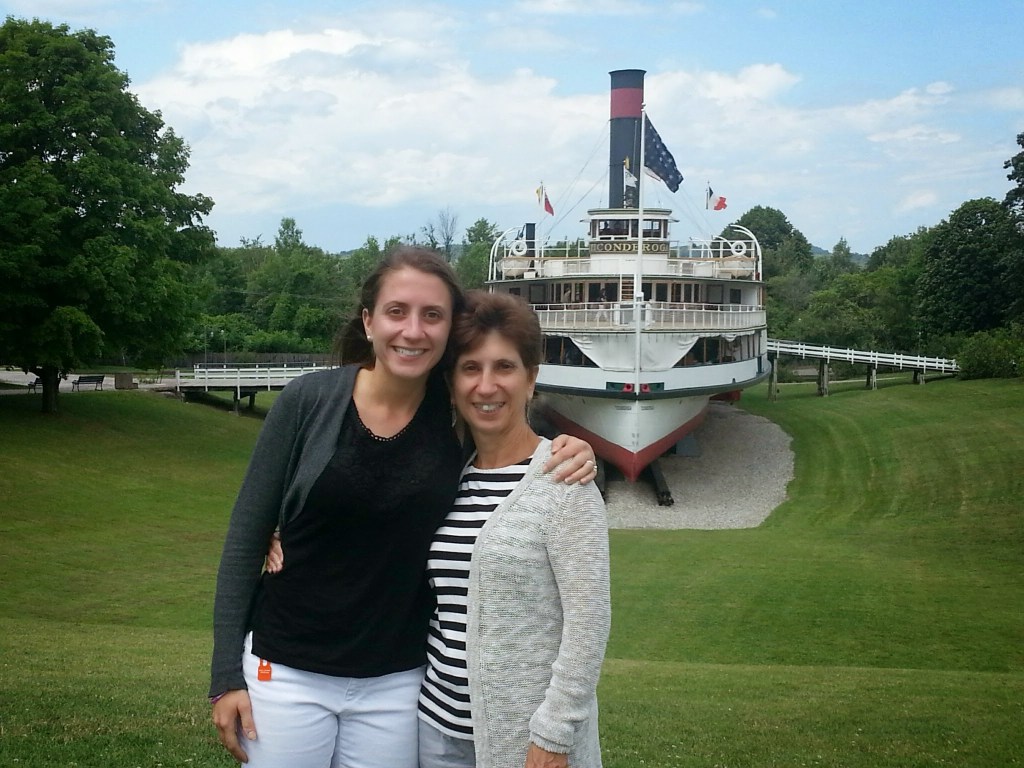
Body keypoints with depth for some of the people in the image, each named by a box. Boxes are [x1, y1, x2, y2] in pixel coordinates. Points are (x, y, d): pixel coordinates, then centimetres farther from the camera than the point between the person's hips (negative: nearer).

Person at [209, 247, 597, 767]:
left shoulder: (459, 414, -6)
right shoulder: (309, 401, -10)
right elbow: (246, 539, -4)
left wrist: (575, 454, -13)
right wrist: (226, 675, -5)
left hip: (396, 683, 1)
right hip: (287, 673, -1)